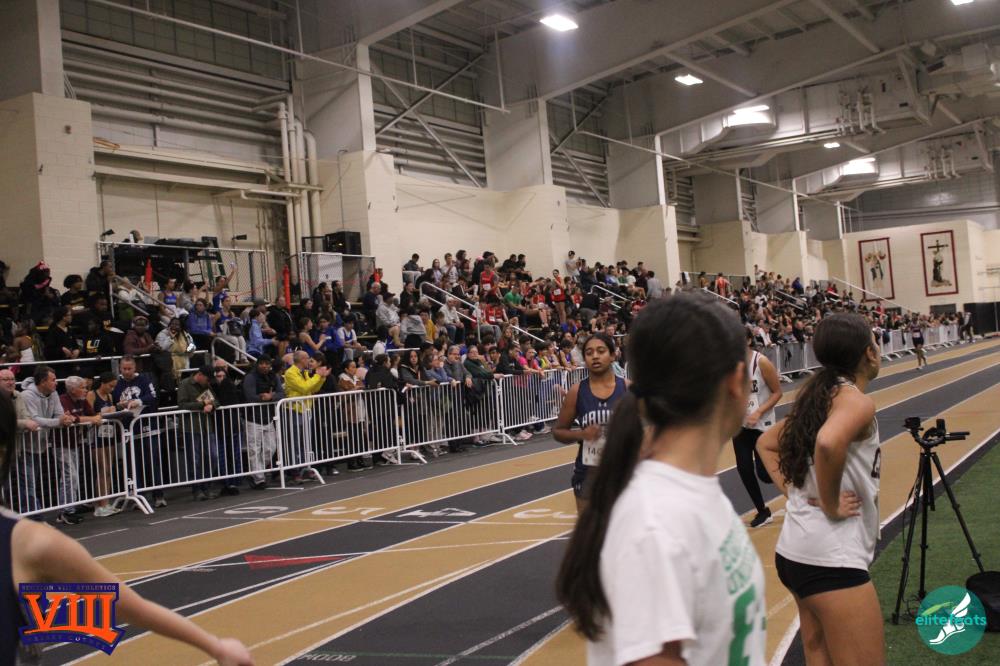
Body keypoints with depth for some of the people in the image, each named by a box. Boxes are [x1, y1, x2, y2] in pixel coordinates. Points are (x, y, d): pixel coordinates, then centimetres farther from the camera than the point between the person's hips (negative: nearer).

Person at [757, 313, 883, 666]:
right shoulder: (856, 400, -13)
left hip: (796, 552, 9)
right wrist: (831, 505, -20)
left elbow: (765, 443, 22)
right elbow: (828, 443, -35)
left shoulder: (816, 395, 11)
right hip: (832, 558, -9)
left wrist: (792, 491, 11)